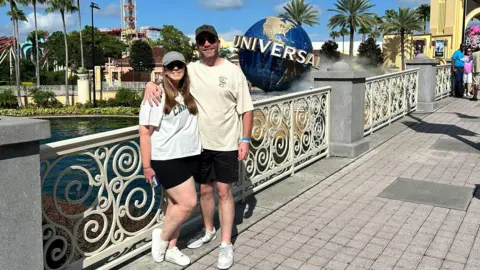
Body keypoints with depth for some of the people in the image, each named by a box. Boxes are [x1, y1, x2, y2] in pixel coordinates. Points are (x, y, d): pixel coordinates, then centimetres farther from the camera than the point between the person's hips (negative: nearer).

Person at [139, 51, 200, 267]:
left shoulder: (188, 93, 8)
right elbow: (145, 132, -13)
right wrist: (147, 166, -13)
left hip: (190, 156, 7)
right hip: (167, 159, -6)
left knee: (176, 203, 12)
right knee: (188, 202, -8)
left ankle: (170, 248, 26)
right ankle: (162, 237, 17)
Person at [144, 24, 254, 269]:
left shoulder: (232, 71, -5)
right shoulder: (190, 70, 1)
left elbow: (246, 109, -3)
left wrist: (245, 139, -8)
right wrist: (151, 85, -20)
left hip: (226, 144, -3)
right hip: (200, 143, 3)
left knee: (223, 191, 2)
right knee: (204, 190, 15)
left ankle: (226, 245, 12)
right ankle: (208, 231, 37)